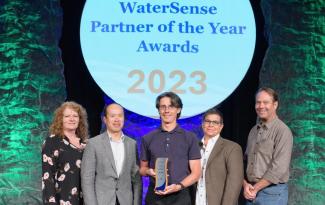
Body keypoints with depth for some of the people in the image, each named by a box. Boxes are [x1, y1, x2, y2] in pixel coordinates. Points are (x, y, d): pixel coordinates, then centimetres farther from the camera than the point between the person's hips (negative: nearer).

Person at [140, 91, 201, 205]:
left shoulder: (190, 138, 3)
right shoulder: (148, 139, 9)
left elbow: (196, 173, 2)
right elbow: (142, 168, 16)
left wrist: (179, 186, -14)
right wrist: (149, 171, -6)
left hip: (180, 195, -1)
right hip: (154, 196, 1)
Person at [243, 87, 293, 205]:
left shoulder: (282, 131, -11)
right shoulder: (254, 130, 10)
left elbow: (279, 168, -17)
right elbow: (246, 160, 12)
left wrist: (255, 188, -12)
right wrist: (245, 184, -5)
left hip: (272, 192, -6)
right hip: (251, 192, 6)